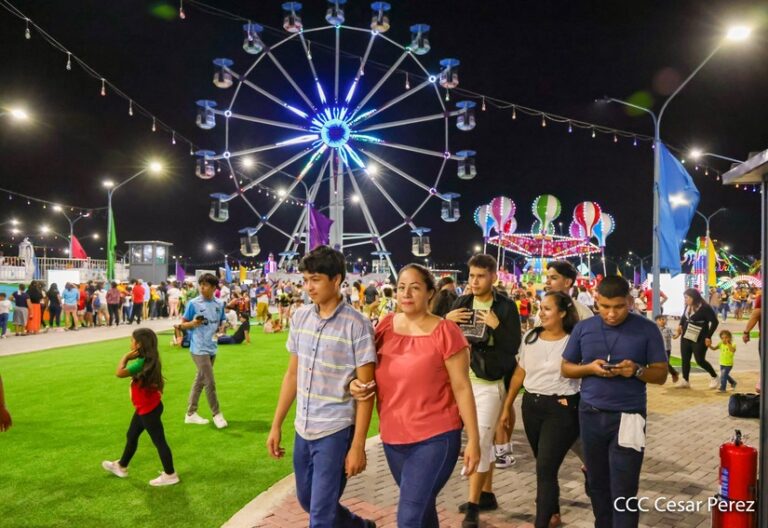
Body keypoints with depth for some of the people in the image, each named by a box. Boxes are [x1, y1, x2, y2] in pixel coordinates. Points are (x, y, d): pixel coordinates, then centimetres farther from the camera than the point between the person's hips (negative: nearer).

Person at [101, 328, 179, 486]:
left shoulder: (142, 363, -27)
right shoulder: (148, 360, 3)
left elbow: (119, 373, -28)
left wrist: (125, 357, -17)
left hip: (149, 409, -10)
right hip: (144, 408, 10)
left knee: (159, 441, -1)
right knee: (131, 437, 24)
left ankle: (170, 475, 9)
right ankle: (121, 467, 42)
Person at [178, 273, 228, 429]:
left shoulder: (219, 304, 4)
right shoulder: (193, 303, -9)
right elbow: (183, 324, -4)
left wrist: (222, 328, -6)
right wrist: (193, 323, -24)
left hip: (212, 348, 6)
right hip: (199, 349, -6)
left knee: (200, 380, 14)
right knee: (210, 382, -6)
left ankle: (190, 413, 25)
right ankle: (217, 414, 9)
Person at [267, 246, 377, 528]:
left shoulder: (357, 325, -15)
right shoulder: (299, 317, 2)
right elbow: (292, 374, 11)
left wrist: (358, 445, -14)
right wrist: (276, 425, 11)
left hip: (335, 431, -6)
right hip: (303, 429, 7)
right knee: (307, 500, 22)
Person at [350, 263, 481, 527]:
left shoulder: (445, 331, -12)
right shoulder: (386, 325, 2)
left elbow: (462, 387, -10)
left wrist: (473, 439, -10)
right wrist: (357, 384, -8)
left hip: (435, 438, -5)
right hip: (393, 438, 5)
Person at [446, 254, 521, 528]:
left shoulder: (506, 306, -7)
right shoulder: (461, 303, 5)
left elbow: (513, 347, -10)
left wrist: (497, 326, -24)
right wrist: (446, 320, -12)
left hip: (490, 382, -5)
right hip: (463, 379, 5)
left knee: (480, 442, -4)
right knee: (483, 441, 15)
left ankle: (473, 505, 2)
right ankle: (487, 494, 27)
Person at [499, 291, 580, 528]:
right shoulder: (530, 337, 6)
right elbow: (519, 374, 13)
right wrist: (507, 406, 15)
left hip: (561, 409, -5)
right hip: (531, 405, 5)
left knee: (546, 468, -8)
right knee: (544, 466, 15)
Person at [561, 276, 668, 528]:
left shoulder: (647, 329, -4)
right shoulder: (583, 328, 3)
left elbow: (661, 374, 0)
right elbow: (566, 368, 8)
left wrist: (637, 370, -21)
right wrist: (590, 368, -12)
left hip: (628, 417, -3)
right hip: (590, 414, 3)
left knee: (623, 492, -3)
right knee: (597, 484, 17)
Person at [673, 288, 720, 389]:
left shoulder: (705, 307, -15)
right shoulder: (688, 307, 7)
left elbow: (715, 321, -15)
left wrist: (708, 336, -16)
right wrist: (680, 326, 7)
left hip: (699, 339, -7)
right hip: (686, 337, 7)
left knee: (700, 361, -4)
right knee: (685, 359, 6)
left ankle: (715, 377, 17)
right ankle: (685, 380, 14)